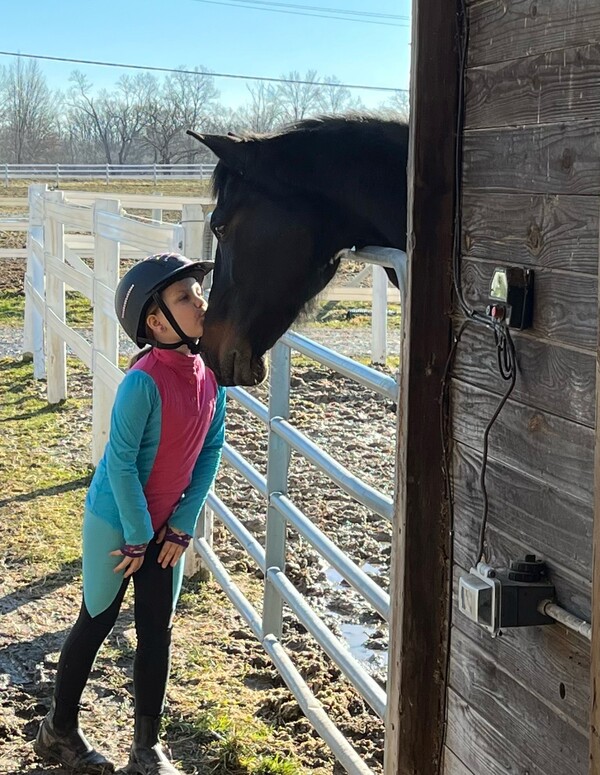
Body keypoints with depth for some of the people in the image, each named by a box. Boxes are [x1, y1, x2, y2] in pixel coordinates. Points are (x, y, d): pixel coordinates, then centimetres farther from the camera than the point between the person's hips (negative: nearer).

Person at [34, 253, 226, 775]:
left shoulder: (210, 373, -7)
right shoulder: (144, 382, -27)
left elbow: (212, 448, 0)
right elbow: (120, 463, -23)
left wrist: (183, 524, -2)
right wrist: (137, 536, -15)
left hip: (167, 526, 6)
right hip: (116, 521, -5)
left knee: (157, 631, 11)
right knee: (97, 623, 10)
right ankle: (59, 730, 31)